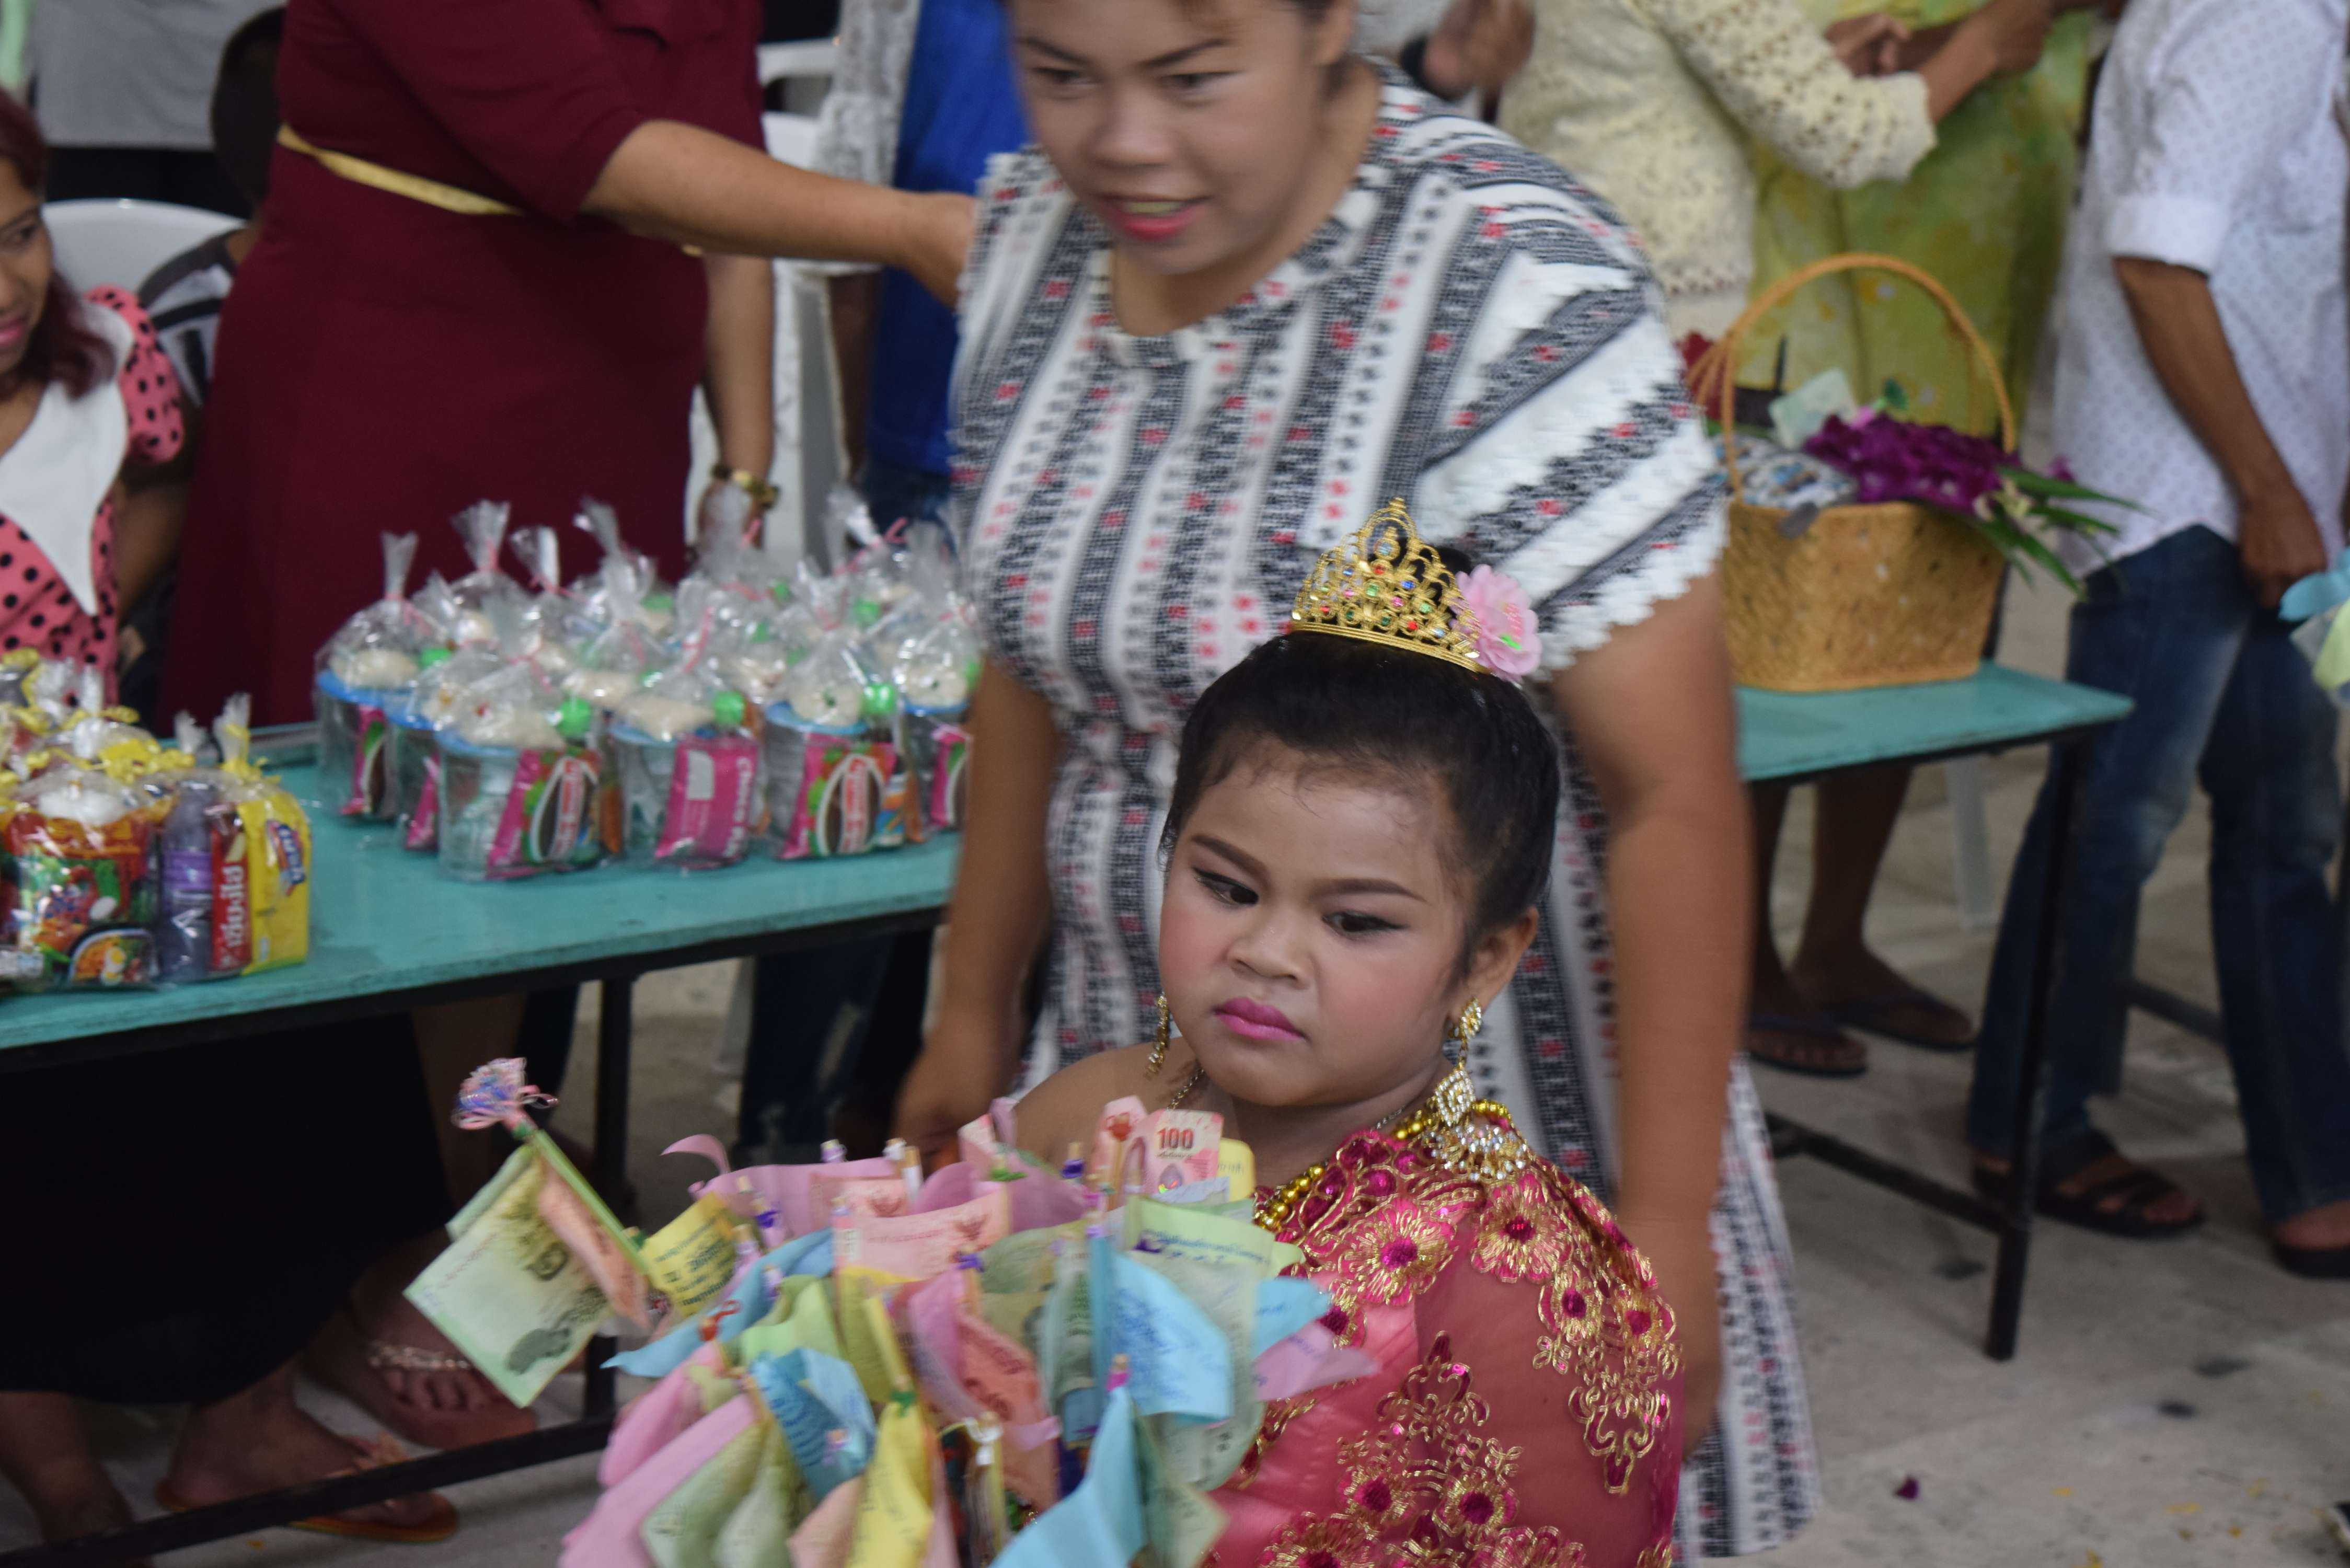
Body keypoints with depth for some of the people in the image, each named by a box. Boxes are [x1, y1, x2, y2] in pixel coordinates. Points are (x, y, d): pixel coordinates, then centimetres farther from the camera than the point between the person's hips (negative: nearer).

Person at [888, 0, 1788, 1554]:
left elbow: (1678, 798, -21)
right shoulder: (1031, 234, -1)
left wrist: (1663, 1229, -20)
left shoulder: (1515, 285, -22)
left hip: (1485, 1113, -5)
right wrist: (975, 1011, 16)